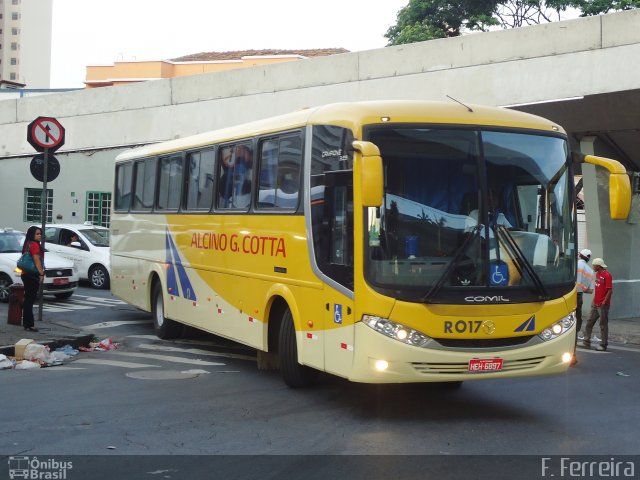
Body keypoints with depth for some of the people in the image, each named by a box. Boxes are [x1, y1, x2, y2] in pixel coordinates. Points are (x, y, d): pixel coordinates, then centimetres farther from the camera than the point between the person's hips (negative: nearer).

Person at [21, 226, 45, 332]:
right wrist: (41, 273, -17)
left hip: (26, 274, 10)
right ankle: (29, 324, -10)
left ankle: (26, 323, 22)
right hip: (32, 275, -10)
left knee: (28, 299, 16)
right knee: (30, 300, -9)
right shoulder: (34, 245, -12)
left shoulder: (27, 244, 17)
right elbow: (36, 260, -18)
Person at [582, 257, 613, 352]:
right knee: (590, 322, 11)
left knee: (603, 324, -1)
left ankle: (603, 345, 6)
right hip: (595, 304, 9)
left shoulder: (607, 275, -16)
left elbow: (610, 290, -18)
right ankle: (586, 341, 18)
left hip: (603, 305, -9)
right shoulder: (597, 274, 11)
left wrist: (604, 302, -20)